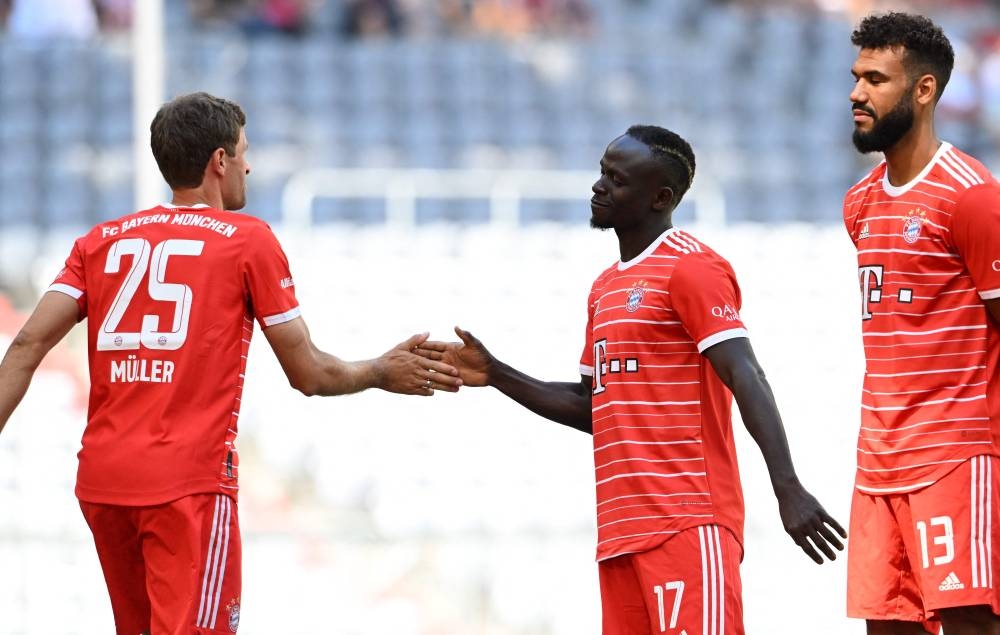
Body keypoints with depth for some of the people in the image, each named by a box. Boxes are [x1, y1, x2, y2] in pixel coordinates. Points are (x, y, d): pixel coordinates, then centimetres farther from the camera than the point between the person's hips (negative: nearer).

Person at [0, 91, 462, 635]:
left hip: (100, 480, 6)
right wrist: (383, 373, 22)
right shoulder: (248, 240, 2)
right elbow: (308, 374, 5)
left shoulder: (102, 241, 13)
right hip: (189, 482, -5)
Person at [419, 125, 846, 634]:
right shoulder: (606, 287, 22)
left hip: (689, 524, -9)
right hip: (621, 529, 9)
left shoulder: (691, 268, -7)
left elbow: (746, 379, -17)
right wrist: (496, 376, 20)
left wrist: (787, 488, -27)